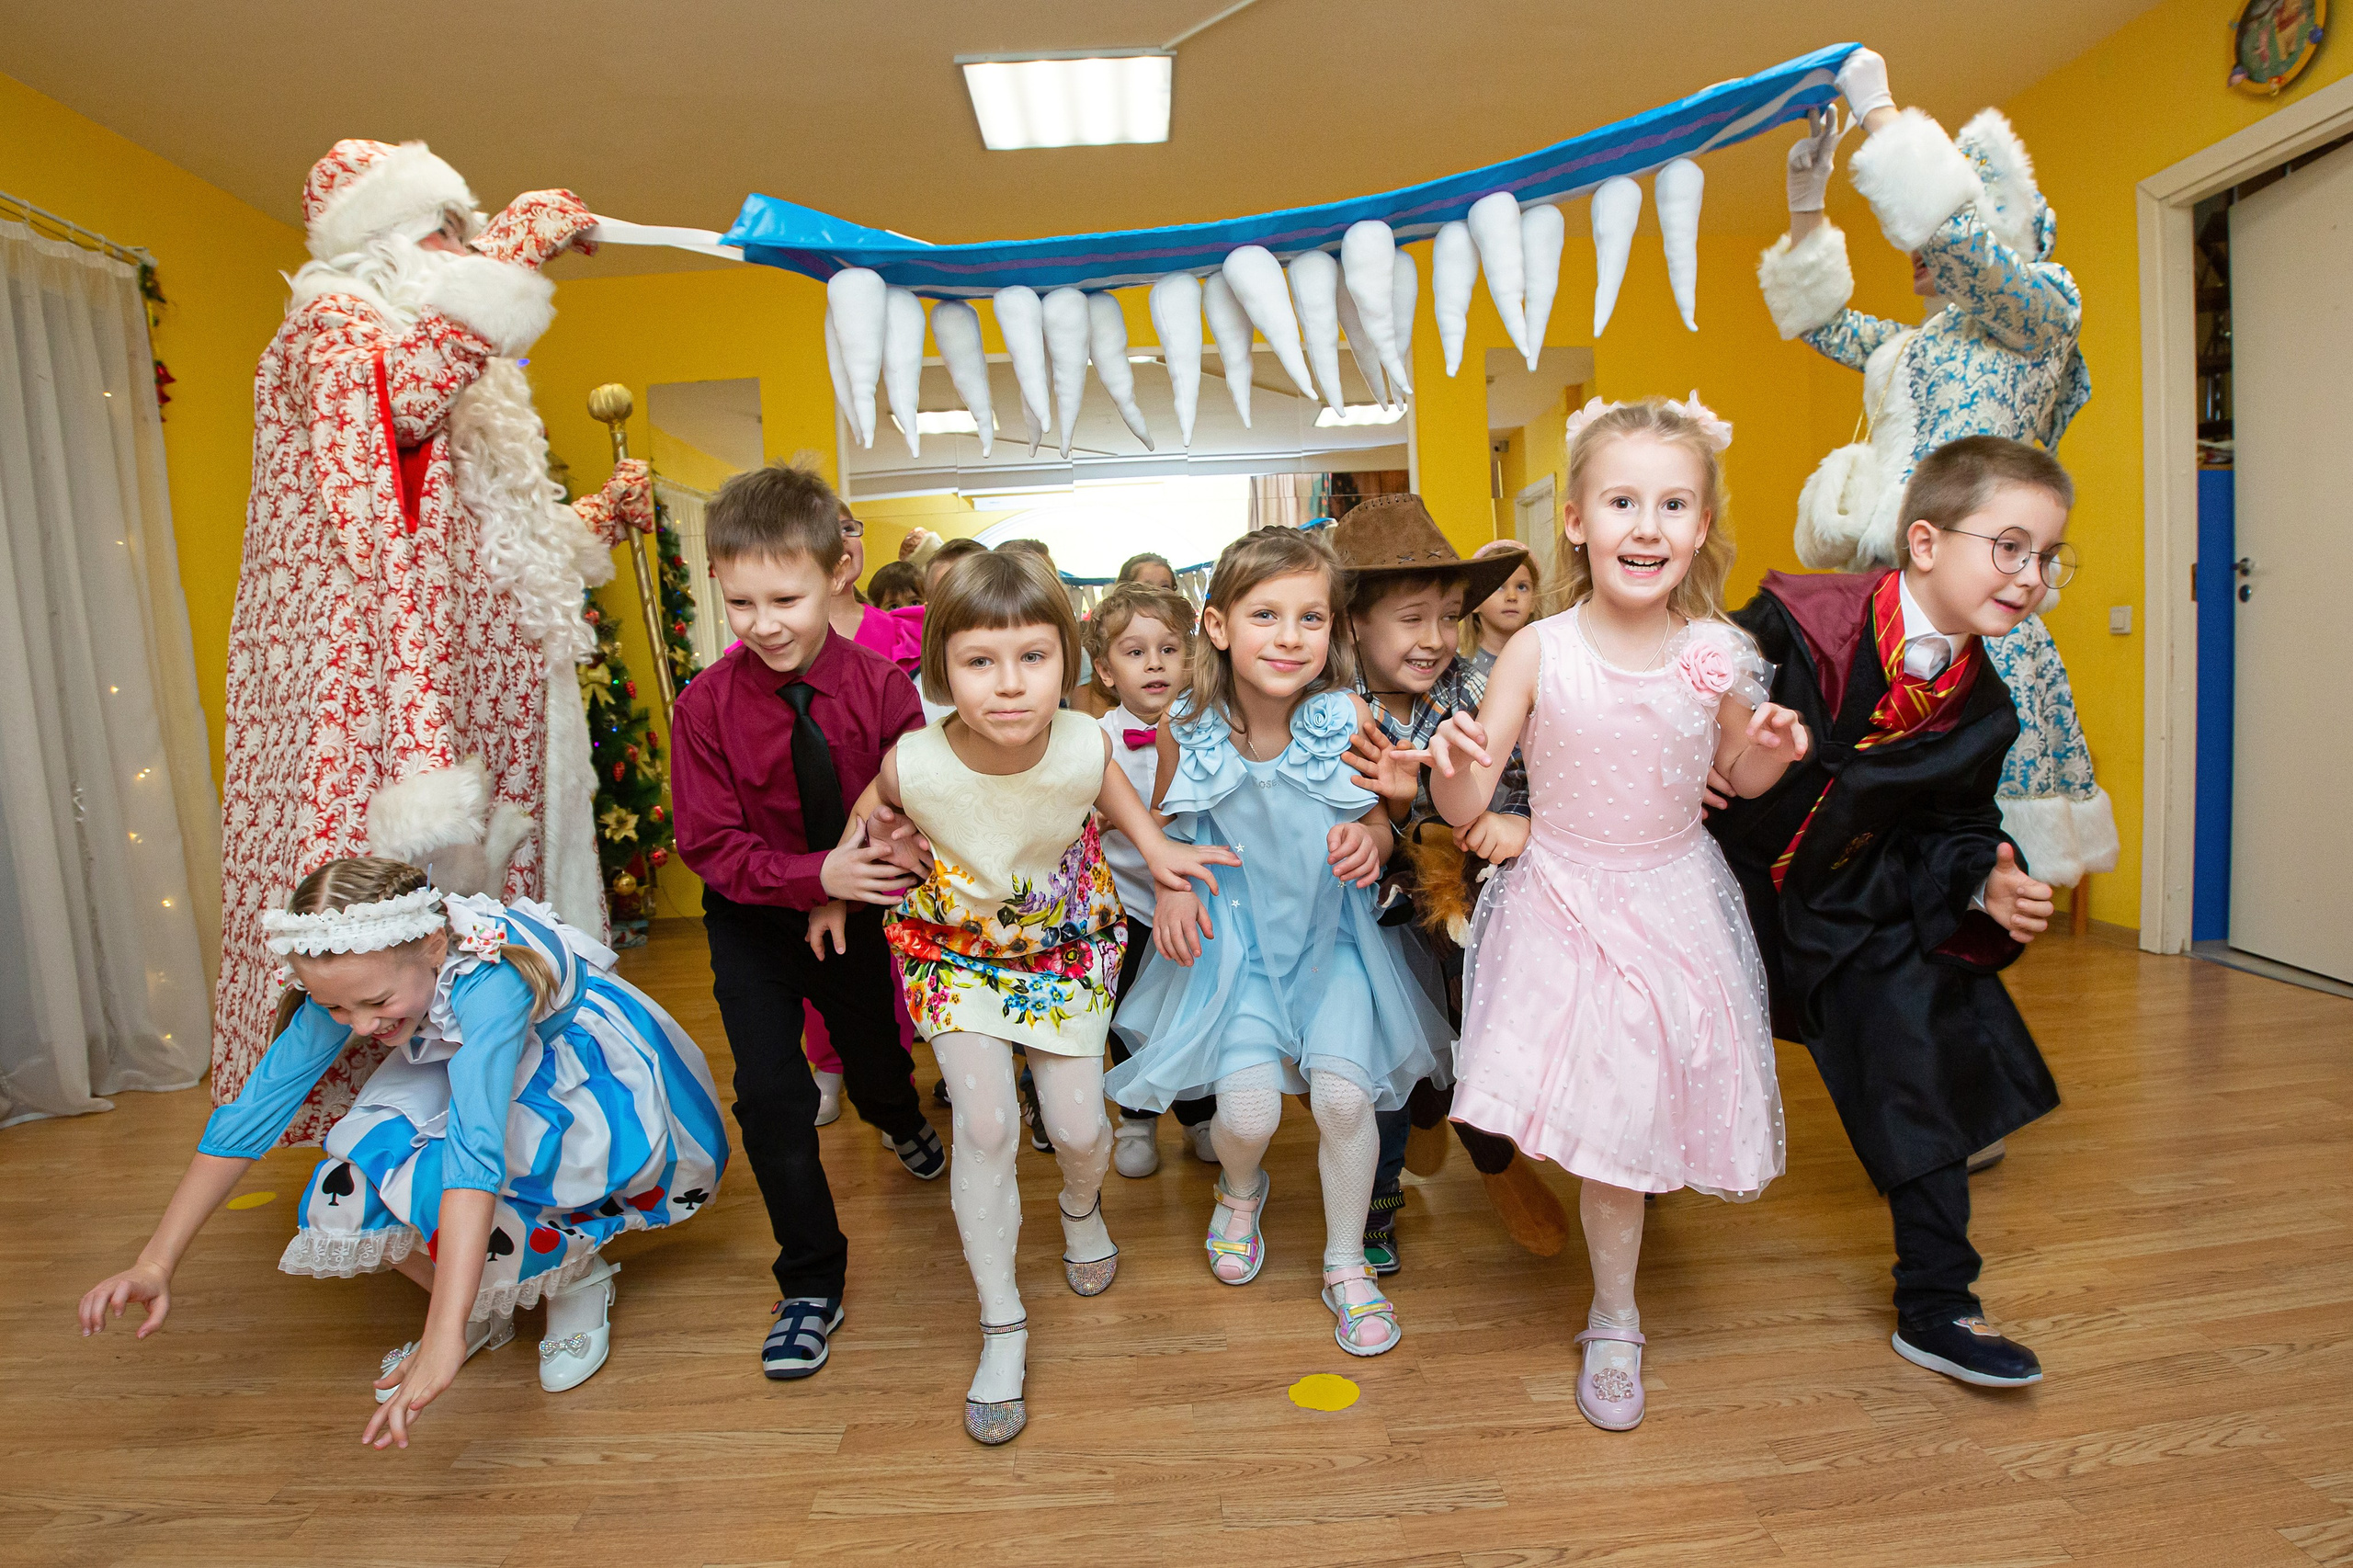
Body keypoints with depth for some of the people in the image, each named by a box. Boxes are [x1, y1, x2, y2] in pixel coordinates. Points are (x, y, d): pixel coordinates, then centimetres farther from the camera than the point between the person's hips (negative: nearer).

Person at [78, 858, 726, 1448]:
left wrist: (444, 1337, -51)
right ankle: (486, 1308, 10)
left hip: (595, 1078, -7)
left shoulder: (489, 976, -38)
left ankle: (578, 1277, -2)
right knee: (347, 1194, -18)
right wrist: (155, 1264, -15)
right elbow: (250, 1110, -11)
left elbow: (475, 1149, -46)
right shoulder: (345, 980, -18)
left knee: (423, 1182, -30)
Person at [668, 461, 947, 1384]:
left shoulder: (881, 686, -22)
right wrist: (814, 875, -31)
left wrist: (863, 876, -31)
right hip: (752, 923, -1)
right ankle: (811, 1287, 15)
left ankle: (899, 1121, 60)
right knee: (771, 1097, -5)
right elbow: (711, 847, -18)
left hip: (853, 908, 1)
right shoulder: (705, 707, -21)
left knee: (876, 1057, 19)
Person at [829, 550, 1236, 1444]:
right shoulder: (915, 764, -29)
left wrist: (1156, 848, -5)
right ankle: (1001, 1326, 11)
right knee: (986, 1123, -11)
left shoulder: (1082, 745, -27)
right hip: (955, 947, -1)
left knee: (1078, 1127, 4)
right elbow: (868, 807, -2)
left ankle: (1082, 1209, 45)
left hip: (1068, 942, 1)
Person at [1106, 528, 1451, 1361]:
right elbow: (1164, 825, 7)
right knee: (1249, 1107, -13)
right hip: (1235, 932, 0)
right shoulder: (1187, 729, -13)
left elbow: (1379, 824, -2)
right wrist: (1171, 886, -11)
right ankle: (1241, 1191, 29)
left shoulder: (1346, 716, -16)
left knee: (1343, 1093, -14)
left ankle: (1346, 1264, 17)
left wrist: (1368, 841, -24)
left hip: (1333, 929, 0)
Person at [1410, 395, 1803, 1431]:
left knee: (1629, 1115, 8)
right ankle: (1615, 1320, 38)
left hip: (1674, 906, 2)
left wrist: (1773, 747, -13)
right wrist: (1451, 769, -34)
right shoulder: (1537, 653, -14)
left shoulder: (1717, 654, -8)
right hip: (1563, 903, -1)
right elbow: (1466, 806, -11)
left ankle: (1613, 1324, 38)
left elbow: (1742, 779, 10)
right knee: (1599, 1116, 3)